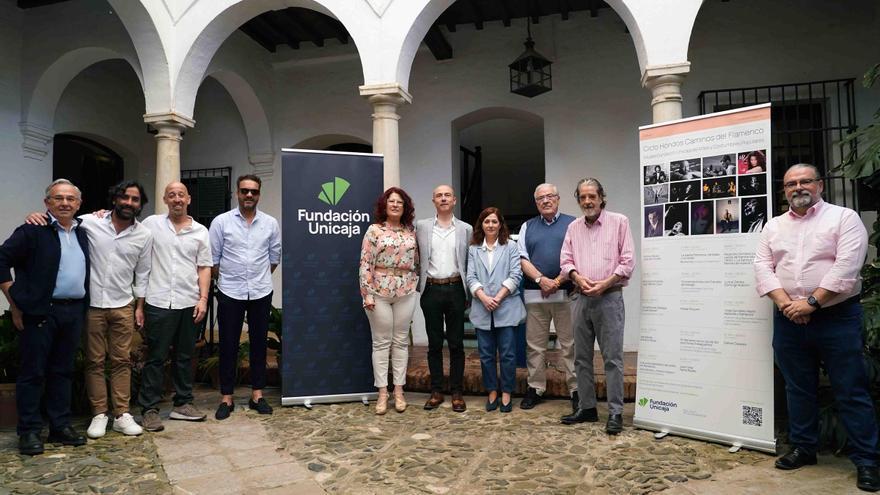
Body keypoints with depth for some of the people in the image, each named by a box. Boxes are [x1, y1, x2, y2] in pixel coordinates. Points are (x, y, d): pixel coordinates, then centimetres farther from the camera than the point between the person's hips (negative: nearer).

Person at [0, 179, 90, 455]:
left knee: (62, 371, 12)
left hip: (73, 312, 5)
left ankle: (60, 427, 21)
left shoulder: (83, 234, 12)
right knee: (33, 372, 3)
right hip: (40, 313, -5)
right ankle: (29, 432, 13)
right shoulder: (33, 231, -5)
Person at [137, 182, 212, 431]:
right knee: (155, 357, 2)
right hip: (159, 303, -2)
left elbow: (204, 268, 7)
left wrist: (203, 299, -1)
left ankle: (183, 404, 22)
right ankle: (150, 409, 10)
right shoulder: (151, 224, 2)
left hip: (189, 303, 3)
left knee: (185, 356, 11)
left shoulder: (200, 231, 7)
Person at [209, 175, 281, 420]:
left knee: (258, 344, 9)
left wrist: (259, 277, 12)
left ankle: (257, 395, 20)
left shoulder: (271, 224, 2)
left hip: (261, 293, 2)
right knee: (228, 346, 4)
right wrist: (224, 280, 6)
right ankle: (226, 398, 14)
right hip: (230, 293, -2)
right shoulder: (221, 222, -4)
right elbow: (212, 258, 1)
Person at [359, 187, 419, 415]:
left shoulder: (411, 232, 8)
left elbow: (416, 261, 13)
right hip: (379, 291, -3)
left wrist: (416, 284, 6)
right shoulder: (374, 230, -3)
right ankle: (382, 393, 10)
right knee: (381, 342, 3)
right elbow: (365, 263, -7)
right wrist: (367, 293, -12)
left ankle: (399, 391, 16)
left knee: (401, 341, 8)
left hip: (405, 292, 3)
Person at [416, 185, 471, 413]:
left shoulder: (465, 229, 6)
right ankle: (436, 391, 17)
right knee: (434, 343, 7)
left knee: (456, 343, 5)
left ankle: (457, 392, 14)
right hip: (431, 289, 0)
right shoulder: (421, 226, 6)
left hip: (455, 289, 0)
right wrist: (420, 284, 5)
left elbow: (469, 263, 6)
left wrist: (468, 293, 2)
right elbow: (416, 257, 10)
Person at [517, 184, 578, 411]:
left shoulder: (572, 224, 5)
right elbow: (522, 258, 6)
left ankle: (575, 390, 8)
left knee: (570, 344, 0)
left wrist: (558, 282, -12)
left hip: (566, 293, -3)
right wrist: (541, 279, -10)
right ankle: (535, 388, 17)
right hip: (535, 294, 3)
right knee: (534, 345, 7)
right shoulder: (527, 227, 14)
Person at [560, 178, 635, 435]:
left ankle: (615, 412, 3)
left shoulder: (619, 221, 0)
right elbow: (565, 259, 9)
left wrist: (605, 283, -15)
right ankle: (587, 407, 21)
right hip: (581, 299, 5)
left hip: (609, 297, -5)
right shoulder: (573, 227, 12)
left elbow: (628, 261, -5)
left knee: (612, 357, -4)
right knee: (582, 357, 10)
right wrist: (578, 277, -11)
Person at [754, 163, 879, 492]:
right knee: (798, 388, 12)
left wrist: (811, 302, -17)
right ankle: (803, 448, 25)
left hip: (837, 317, -4)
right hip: (788, 319, 4)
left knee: (851, 391, 1)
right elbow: (763, 267, 2)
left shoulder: (844, 218, -2)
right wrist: (786, 303, -12)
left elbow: (846, 266, -14)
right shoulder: (774, 227, 11)